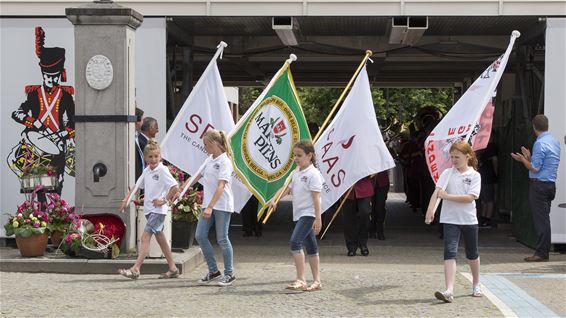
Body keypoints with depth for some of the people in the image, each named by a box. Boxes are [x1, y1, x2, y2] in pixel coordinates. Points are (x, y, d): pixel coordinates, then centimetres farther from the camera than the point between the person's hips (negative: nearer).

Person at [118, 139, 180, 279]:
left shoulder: (162, 170, -11)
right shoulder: (147, 171, 11)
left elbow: (175, 187, -18)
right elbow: (136, 186, 18)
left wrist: (164, 200, -14)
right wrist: (126, 200, 9)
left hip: (158, 210, -8)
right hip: (149, 209, 8)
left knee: (145, 237, -15)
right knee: (160, 238, 12)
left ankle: (135, 269, -19)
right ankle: (173, 269, 20)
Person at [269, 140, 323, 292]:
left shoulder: (313, 174, -11)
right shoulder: (297, 174, 15)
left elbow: (316, 197, -15)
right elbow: (286, 188, 18)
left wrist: (318, 218, -19)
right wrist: (274, 200, 1)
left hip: (308, 214, -9)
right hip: (299, 215, 9)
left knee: (295, 242, -20)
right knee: (310, 247, 11)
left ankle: (300, 279, -21)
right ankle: (317, 281, 16)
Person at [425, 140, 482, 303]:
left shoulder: (474, 175, -4)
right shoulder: (447, 173, 0)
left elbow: (470, 197, -15)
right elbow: (437, 191, -13)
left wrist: (447, 196, -19)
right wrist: (430, 209, -28)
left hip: (469, 220, 0)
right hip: (450, 220, 0)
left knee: (472, 254, 16)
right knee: (450, 253, -13)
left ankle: (476, 284, 39)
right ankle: (449, 291, -21)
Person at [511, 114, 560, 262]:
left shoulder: (540, 143, -15)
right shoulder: (555, 142, 13)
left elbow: (535, 168, -15)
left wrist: (522, 159, -1)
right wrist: (529, 157, 22)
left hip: (539, 185, -9)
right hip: (550, 184, 9)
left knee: (540, 219, -6)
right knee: (544, 218, 12)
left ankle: (541, 253, -5)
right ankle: (544, 251, 15)